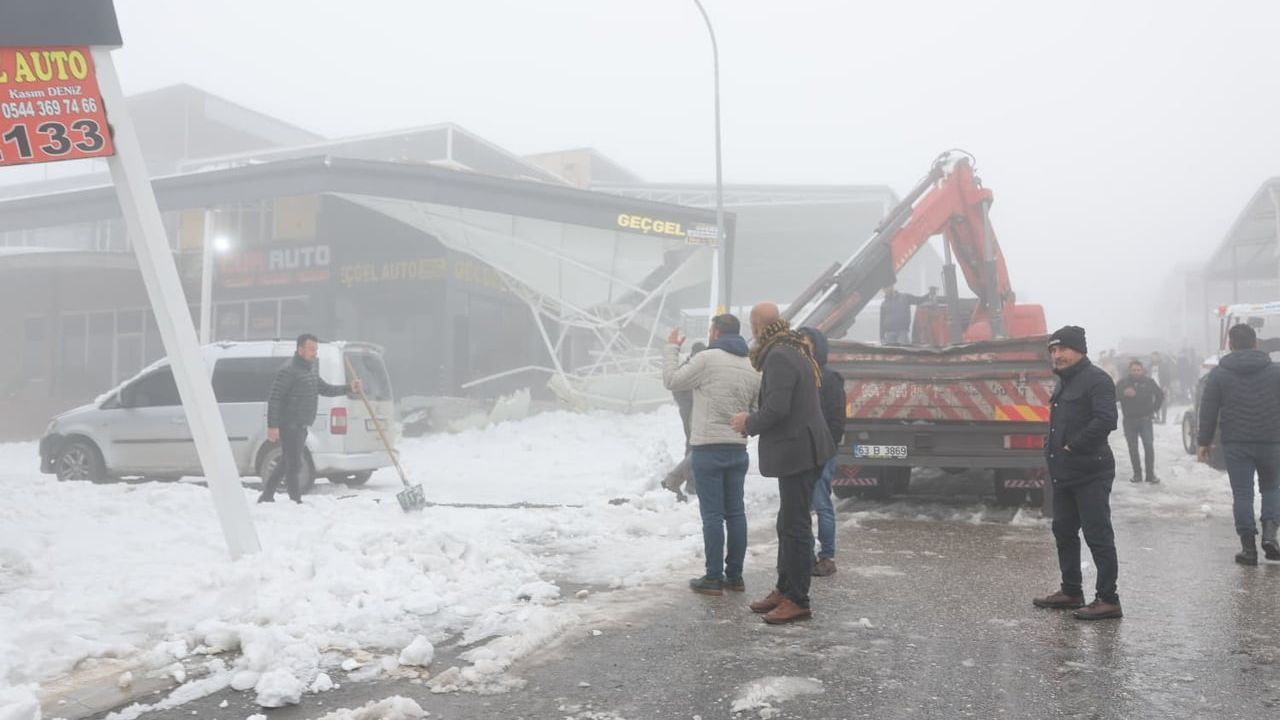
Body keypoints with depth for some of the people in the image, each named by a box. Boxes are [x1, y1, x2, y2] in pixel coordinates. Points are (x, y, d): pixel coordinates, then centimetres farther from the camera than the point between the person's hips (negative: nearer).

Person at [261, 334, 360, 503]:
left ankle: (266, 496, 30)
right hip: (289, 426, -10)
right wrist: (272, 426, -23)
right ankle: (296, 501, -1)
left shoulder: (311, 369, 13)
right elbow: (274, 399, -18)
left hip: (300, 426, 10)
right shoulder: (288, 370, -16)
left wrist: (348, 388, 11)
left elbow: (324, 389, 23)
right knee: (294, 464, -7)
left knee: (287, 462, 18)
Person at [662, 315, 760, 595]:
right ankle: (735, 575, 16)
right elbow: (754, 410, 11)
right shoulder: (752, 367, 8)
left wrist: (671, 349, 10)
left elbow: (672, 381, -1)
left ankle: (714, 578, 2)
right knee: (736, 513, 11)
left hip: (708, 448, -6)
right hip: (738, 449, 6)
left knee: (712, 514, -2)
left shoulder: (707, 359, -12)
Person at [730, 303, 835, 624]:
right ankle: (784, 590, 28)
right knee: (789, 525, 18)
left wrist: (750, 423, -8)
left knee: (795, 527, -3)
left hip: (797, 451, -11)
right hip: (800, 450, 11)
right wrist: (754, 420, 15)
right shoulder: (794, 351, 14)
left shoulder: (779, 357, -19)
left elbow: (777, 408, -26)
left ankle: (797, 601, 5)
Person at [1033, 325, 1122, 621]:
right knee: (1064, 531, 16)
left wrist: (1074, 446, -19)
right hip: (1064, 472, 10)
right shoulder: (1064, 383, 18)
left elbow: (1105, 420, -24)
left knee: (1098, 535, -5)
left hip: (1091, 474, -10)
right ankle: (1071, 592, 27)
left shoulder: (1096, 379, -12)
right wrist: (1051, 446, 12)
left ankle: (1108, 600, 2)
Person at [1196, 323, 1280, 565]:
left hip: (1236, 444, -1)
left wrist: (1204, 441, 6)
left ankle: (1248, 547, 1)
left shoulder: (1218, 374, -1)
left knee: (1242, 494, 3)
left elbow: (1208, 410, -2)